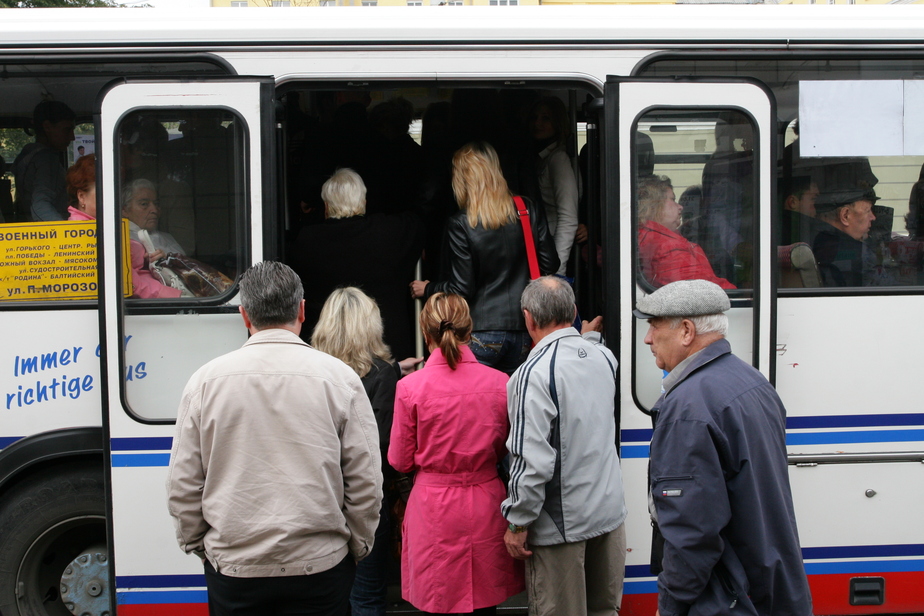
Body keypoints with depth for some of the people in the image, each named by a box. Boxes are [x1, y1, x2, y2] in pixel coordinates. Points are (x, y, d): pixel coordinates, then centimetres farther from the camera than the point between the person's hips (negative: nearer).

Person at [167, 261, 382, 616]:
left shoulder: (206, 380, -4)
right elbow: (366, 483, -4)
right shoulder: (339, 377, -6)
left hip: (232, 568, 1)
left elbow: (182, 487, 1)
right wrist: (357, 548, 11)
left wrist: (197, 545, 17)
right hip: (319, 567, -1)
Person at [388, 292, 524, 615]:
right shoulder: (500, 383, -6)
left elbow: (401, 461, -1)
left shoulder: (410, 387, -12)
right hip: (485, 504, 2)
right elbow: (504, 451, 8)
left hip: (434, 505, -2)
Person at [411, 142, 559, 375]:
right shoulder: (530, 212, 1)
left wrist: (427, 289, 9)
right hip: (522, 331, 4)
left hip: (481, 334, -4)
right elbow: (550, 265, 7)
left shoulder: (460, 224, -10)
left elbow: (461, 289, -9)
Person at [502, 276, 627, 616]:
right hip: (610, 510, 6)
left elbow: (532, 460, -24)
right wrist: (588, 338, 43)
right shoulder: (604, 357, 2)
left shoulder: (534, 373, -20)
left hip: (562, 522, -6)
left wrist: (517, 523, -12)